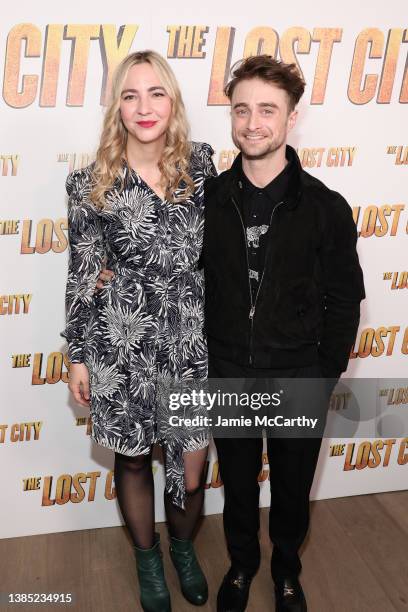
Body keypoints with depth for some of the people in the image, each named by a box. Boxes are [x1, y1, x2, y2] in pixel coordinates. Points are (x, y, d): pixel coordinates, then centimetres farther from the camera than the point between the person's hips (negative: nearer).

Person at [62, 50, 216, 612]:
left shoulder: (201, 163, 0)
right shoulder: (91, 184, -6)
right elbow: (82, 275, -1)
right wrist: (78, 358, 1)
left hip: (195, 338, 2)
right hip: (125, 343, -1)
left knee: (191, 472, 11)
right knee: (133, 459, 16)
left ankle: (183, 548, 44)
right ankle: (147, 558, 44)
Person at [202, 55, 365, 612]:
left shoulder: (326, 207, -11)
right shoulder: (208, 198, -6)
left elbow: (344, 301, -5)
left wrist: (326, 377, -5)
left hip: (298, 377, -1)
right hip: (228, 375, 1)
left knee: (292, 487, 18)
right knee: (238, 482, 20)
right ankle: (242, 563, 47)